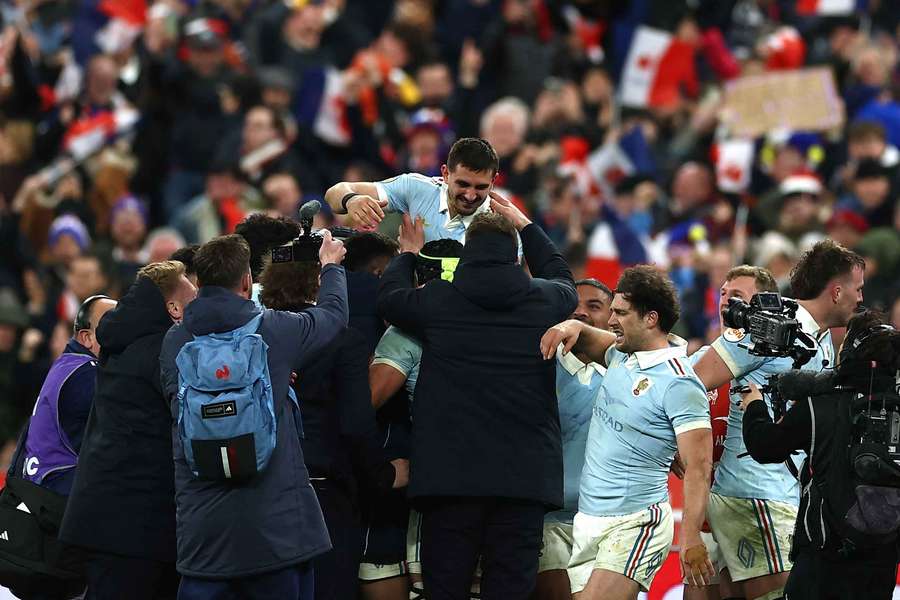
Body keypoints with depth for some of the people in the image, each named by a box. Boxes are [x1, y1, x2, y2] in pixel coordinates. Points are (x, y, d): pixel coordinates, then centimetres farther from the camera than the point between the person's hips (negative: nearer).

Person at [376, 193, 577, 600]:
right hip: (525, 481, 1)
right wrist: (526, 226, 42)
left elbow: (389, 298, 19)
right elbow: (562, 279, 29)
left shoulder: (437, 301, -2)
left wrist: (408, 254, 38)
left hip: (449, 477, -1)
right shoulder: (544, 302, 4)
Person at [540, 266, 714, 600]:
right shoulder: (623, 356, 11)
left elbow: (698, 466, -17)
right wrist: (573, 327, 7)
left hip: (634, 522, -9)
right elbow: (590, 342, 33)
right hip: (587, 521, 9)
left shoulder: (678, 383, -14)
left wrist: (691, 538, -26)